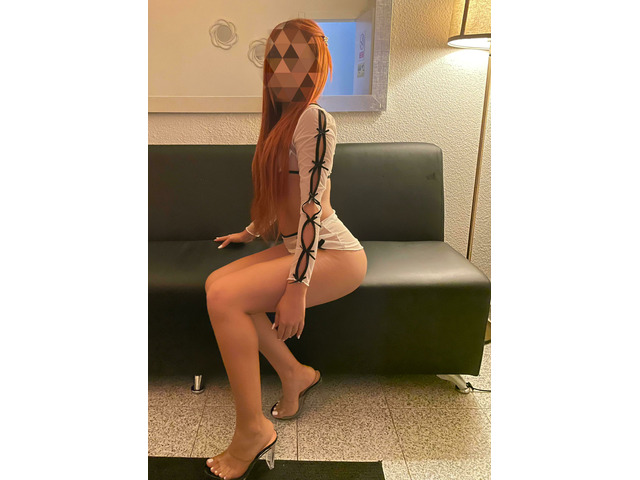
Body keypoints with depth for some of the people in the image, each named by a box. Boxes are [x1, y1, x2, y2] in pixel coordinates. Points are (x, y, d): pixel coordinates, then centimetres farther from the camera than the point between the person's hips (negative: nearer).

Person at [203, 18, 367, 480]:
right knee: (216, 283, -5)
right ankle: (295, 374, 8)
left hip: (335, 255, -9)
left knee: (225, 298, -22)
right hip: (295, 247, 9)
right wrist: (251, 232, 35)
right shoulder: (281, 120, 14)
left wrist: (297, 287, -25)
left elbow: (312, 206, -22)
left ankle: (253, 429, -7)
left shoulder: (314, 118, -14)